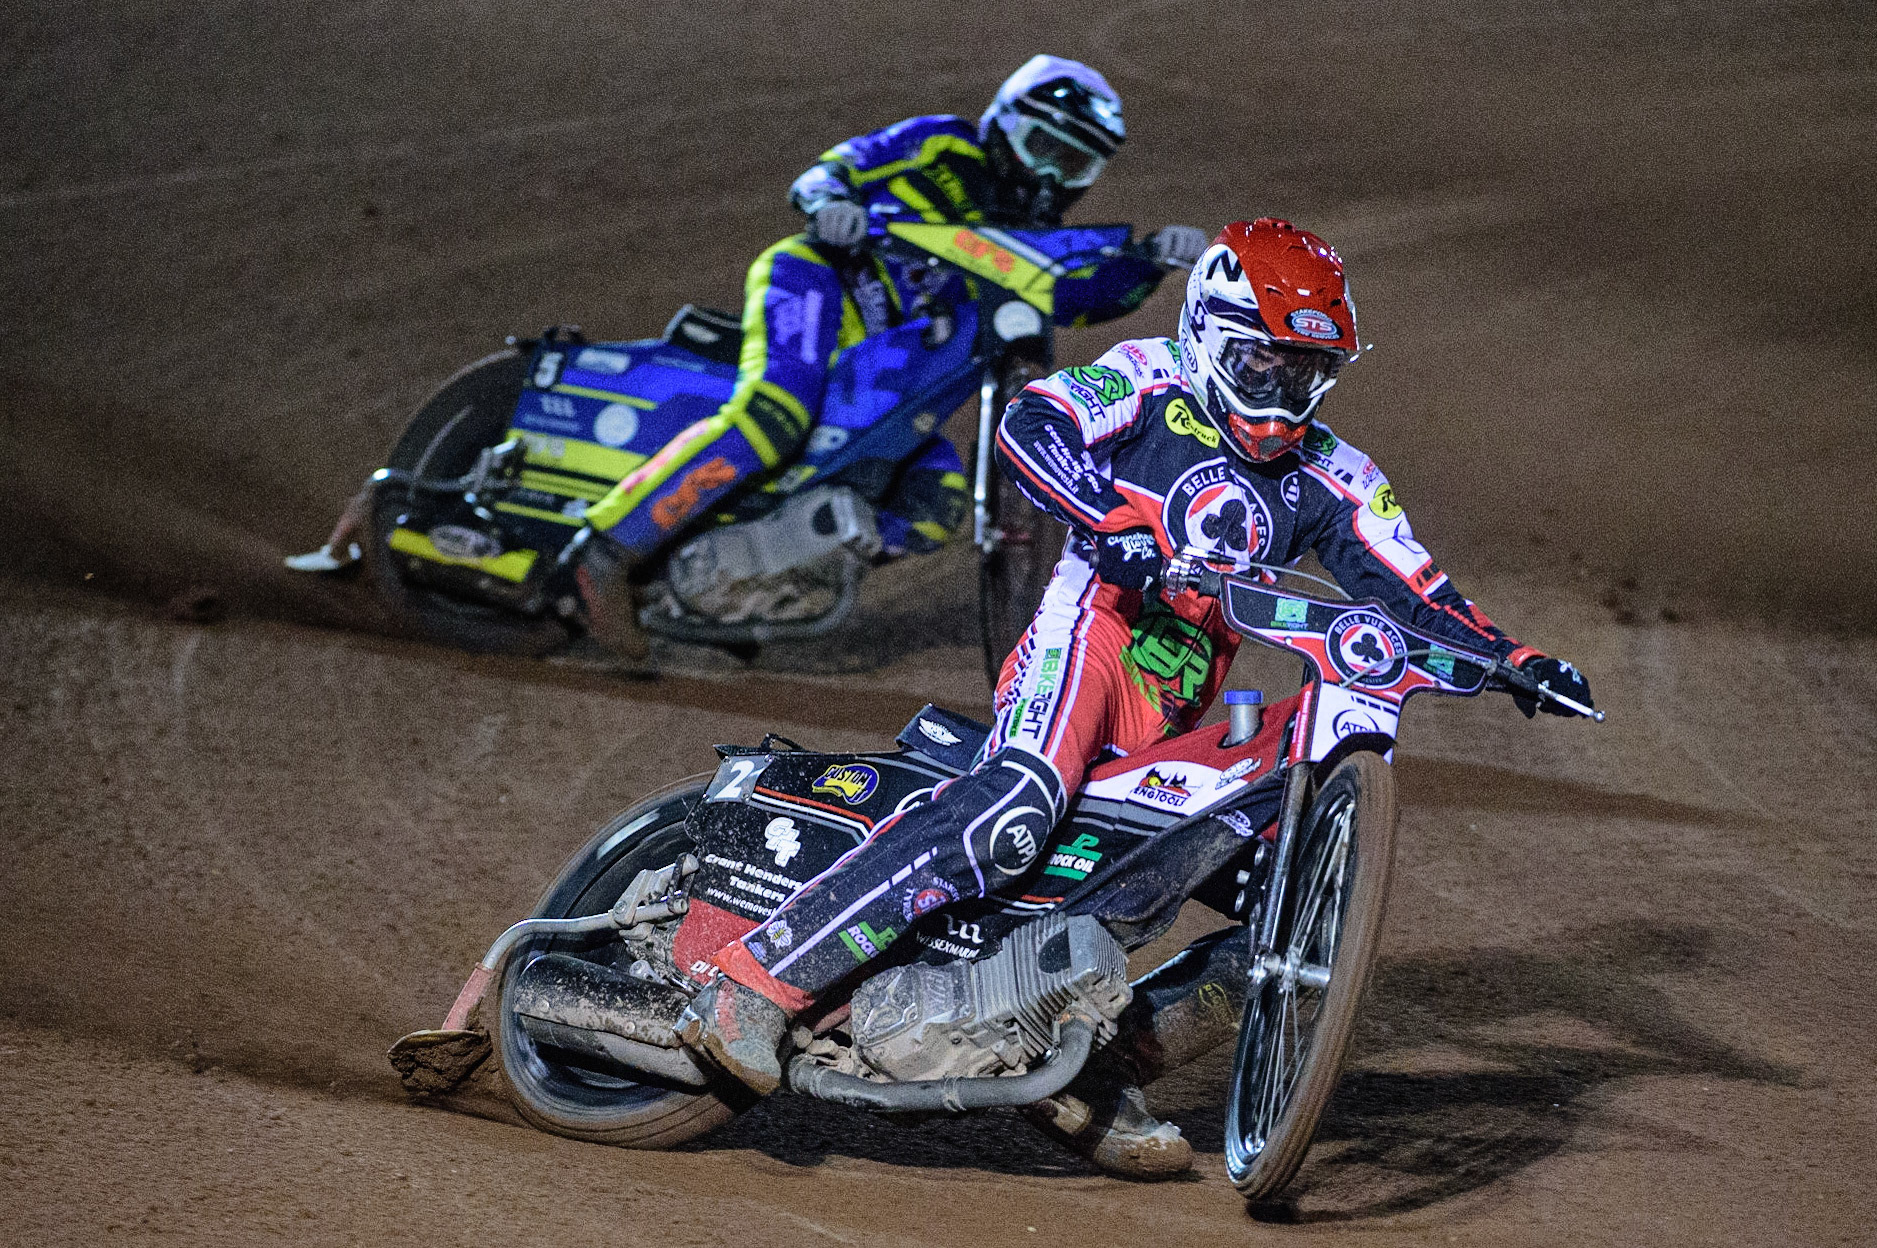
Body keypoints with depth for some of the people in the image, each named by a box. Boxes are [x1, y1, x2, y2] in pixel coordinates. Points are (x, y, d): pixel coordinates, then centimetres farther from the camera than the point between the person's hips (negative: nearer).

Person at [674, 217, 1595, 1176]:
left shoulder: (1324, 478, 21)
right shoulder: (1152, 382, 7)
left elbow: (1413, 590, 17)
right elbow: (1027, 427, -11)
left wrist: (1515, 659, 0)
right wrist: (1117, 523, -27)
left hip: (1178, 724, 7)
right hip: (1090, 638, -7)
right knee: (1011, 811, -36)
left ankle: (1093, 1077, 3)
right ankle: (758, 980, -39)